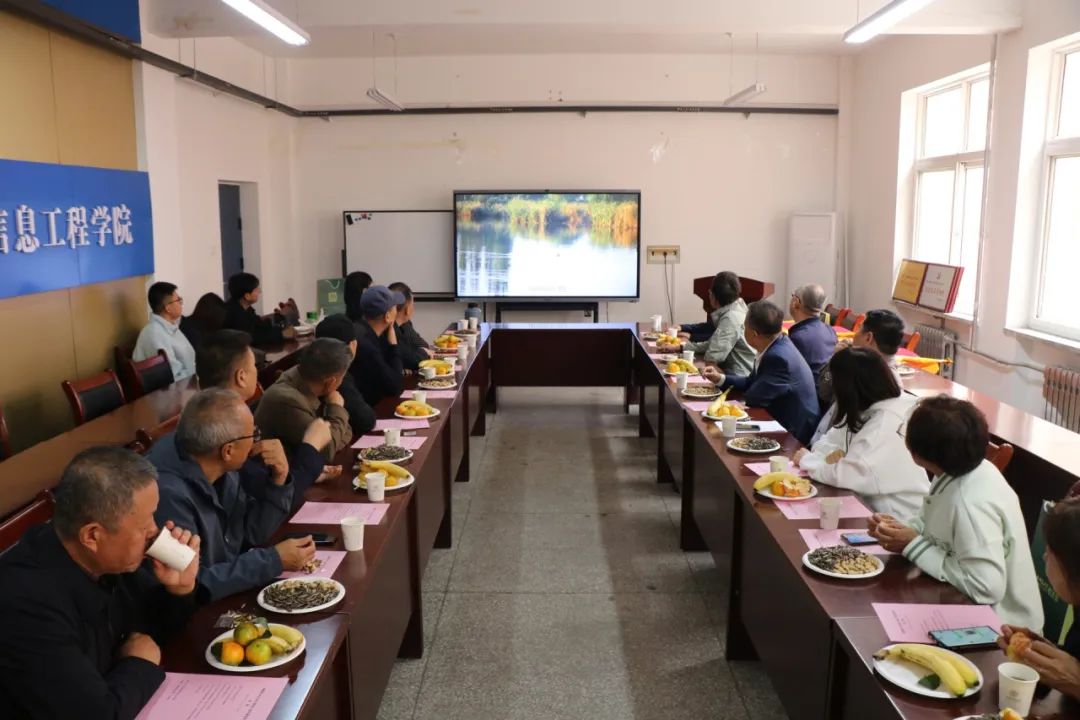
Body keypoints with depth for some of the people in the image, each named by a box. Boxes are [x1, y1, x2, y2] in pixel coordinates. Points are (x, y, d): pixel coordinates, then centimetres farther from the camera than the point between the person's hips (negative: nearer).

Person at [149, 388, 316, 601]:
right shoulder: (168, 493, -29)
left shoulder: (219, 467, -5)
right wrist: (275, 560, -20)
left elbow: (254, 533, 5)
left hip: (229, 594, 7)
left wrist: (278, 479, -10)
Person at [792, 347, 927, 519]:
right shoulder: (867, 408, 4)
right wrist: (832, 453, -13)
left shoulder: (886, 424, -24)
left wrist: (807, 460, -12)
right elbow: (830, 439, 10)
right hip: (874, 506, 7)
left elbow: (849, 474, -28)